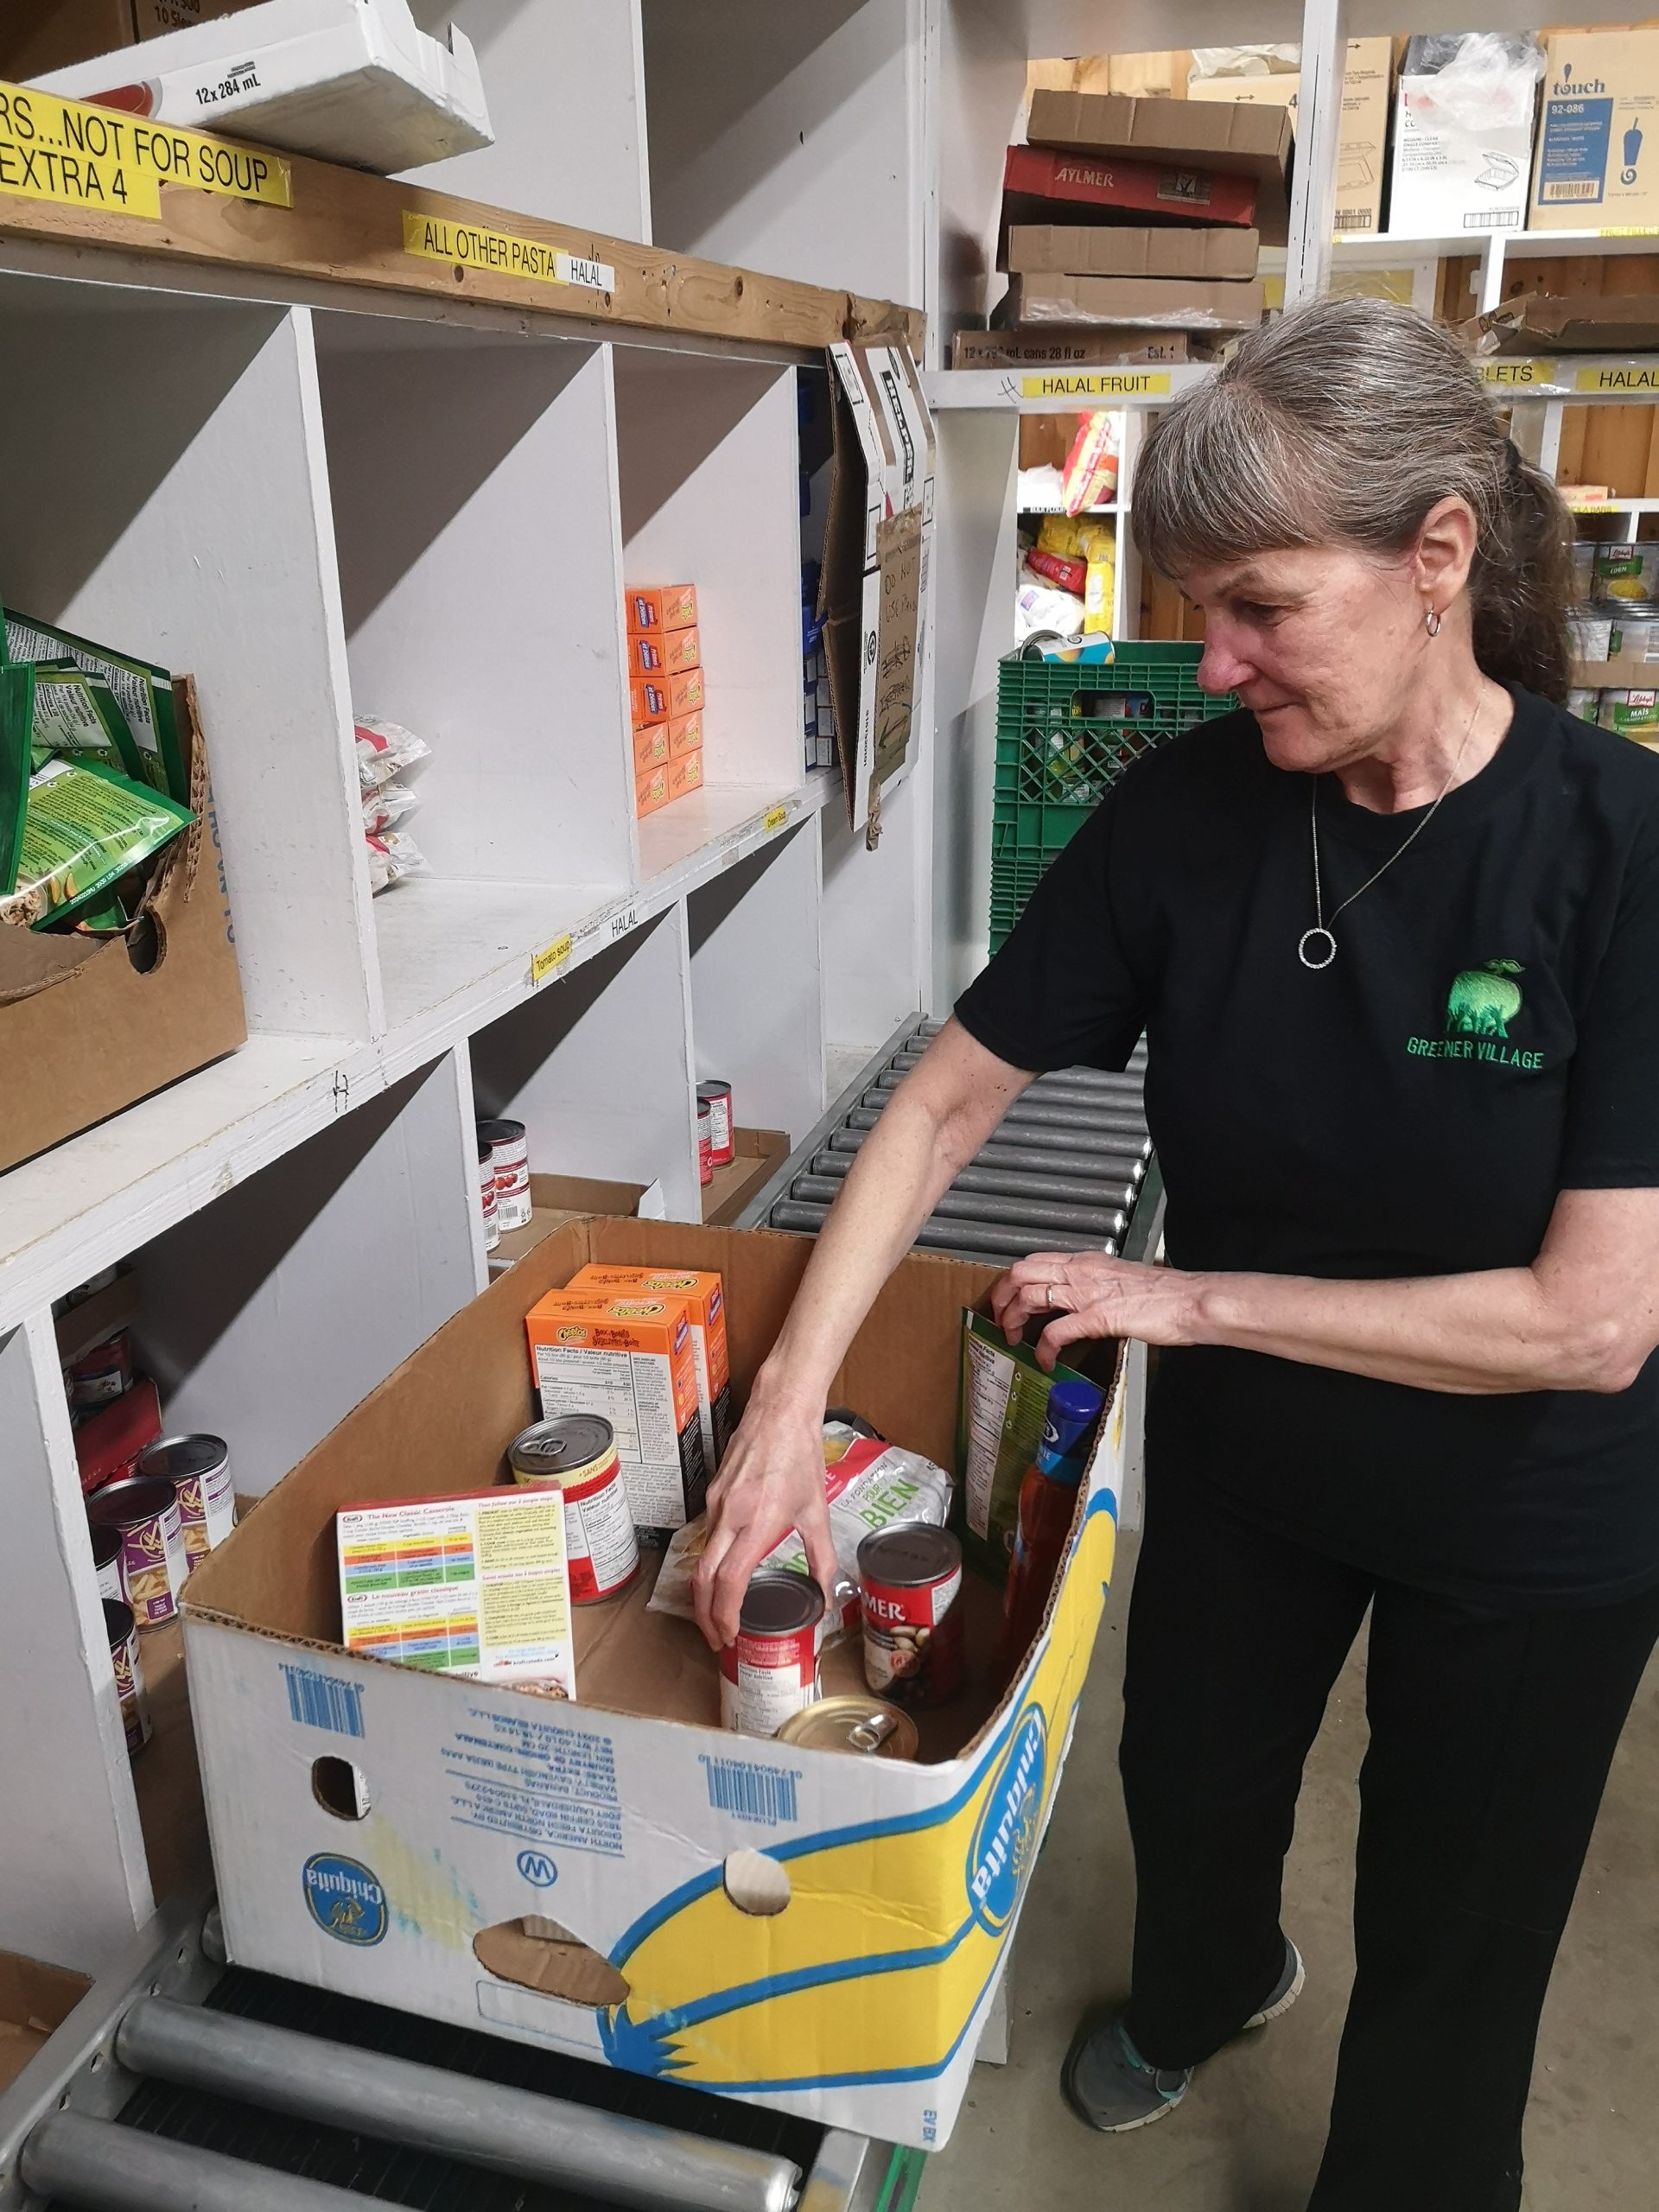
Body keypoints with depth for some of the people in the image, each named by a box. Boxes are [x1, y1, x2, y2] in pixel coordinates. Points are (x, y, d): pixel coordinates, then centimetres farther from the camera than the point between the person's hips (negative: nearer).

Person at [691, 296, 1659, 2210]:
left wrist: (1185, 1296, -23)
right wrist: (791, 1400, -22)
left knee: (1452, 1938, 18)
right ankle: (1204, 1984, 65)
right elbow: (947, 1100, -12)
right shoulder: (1189, 802, -17)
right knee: (1187, 1783, 28)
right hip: (1239, 1462, 4)